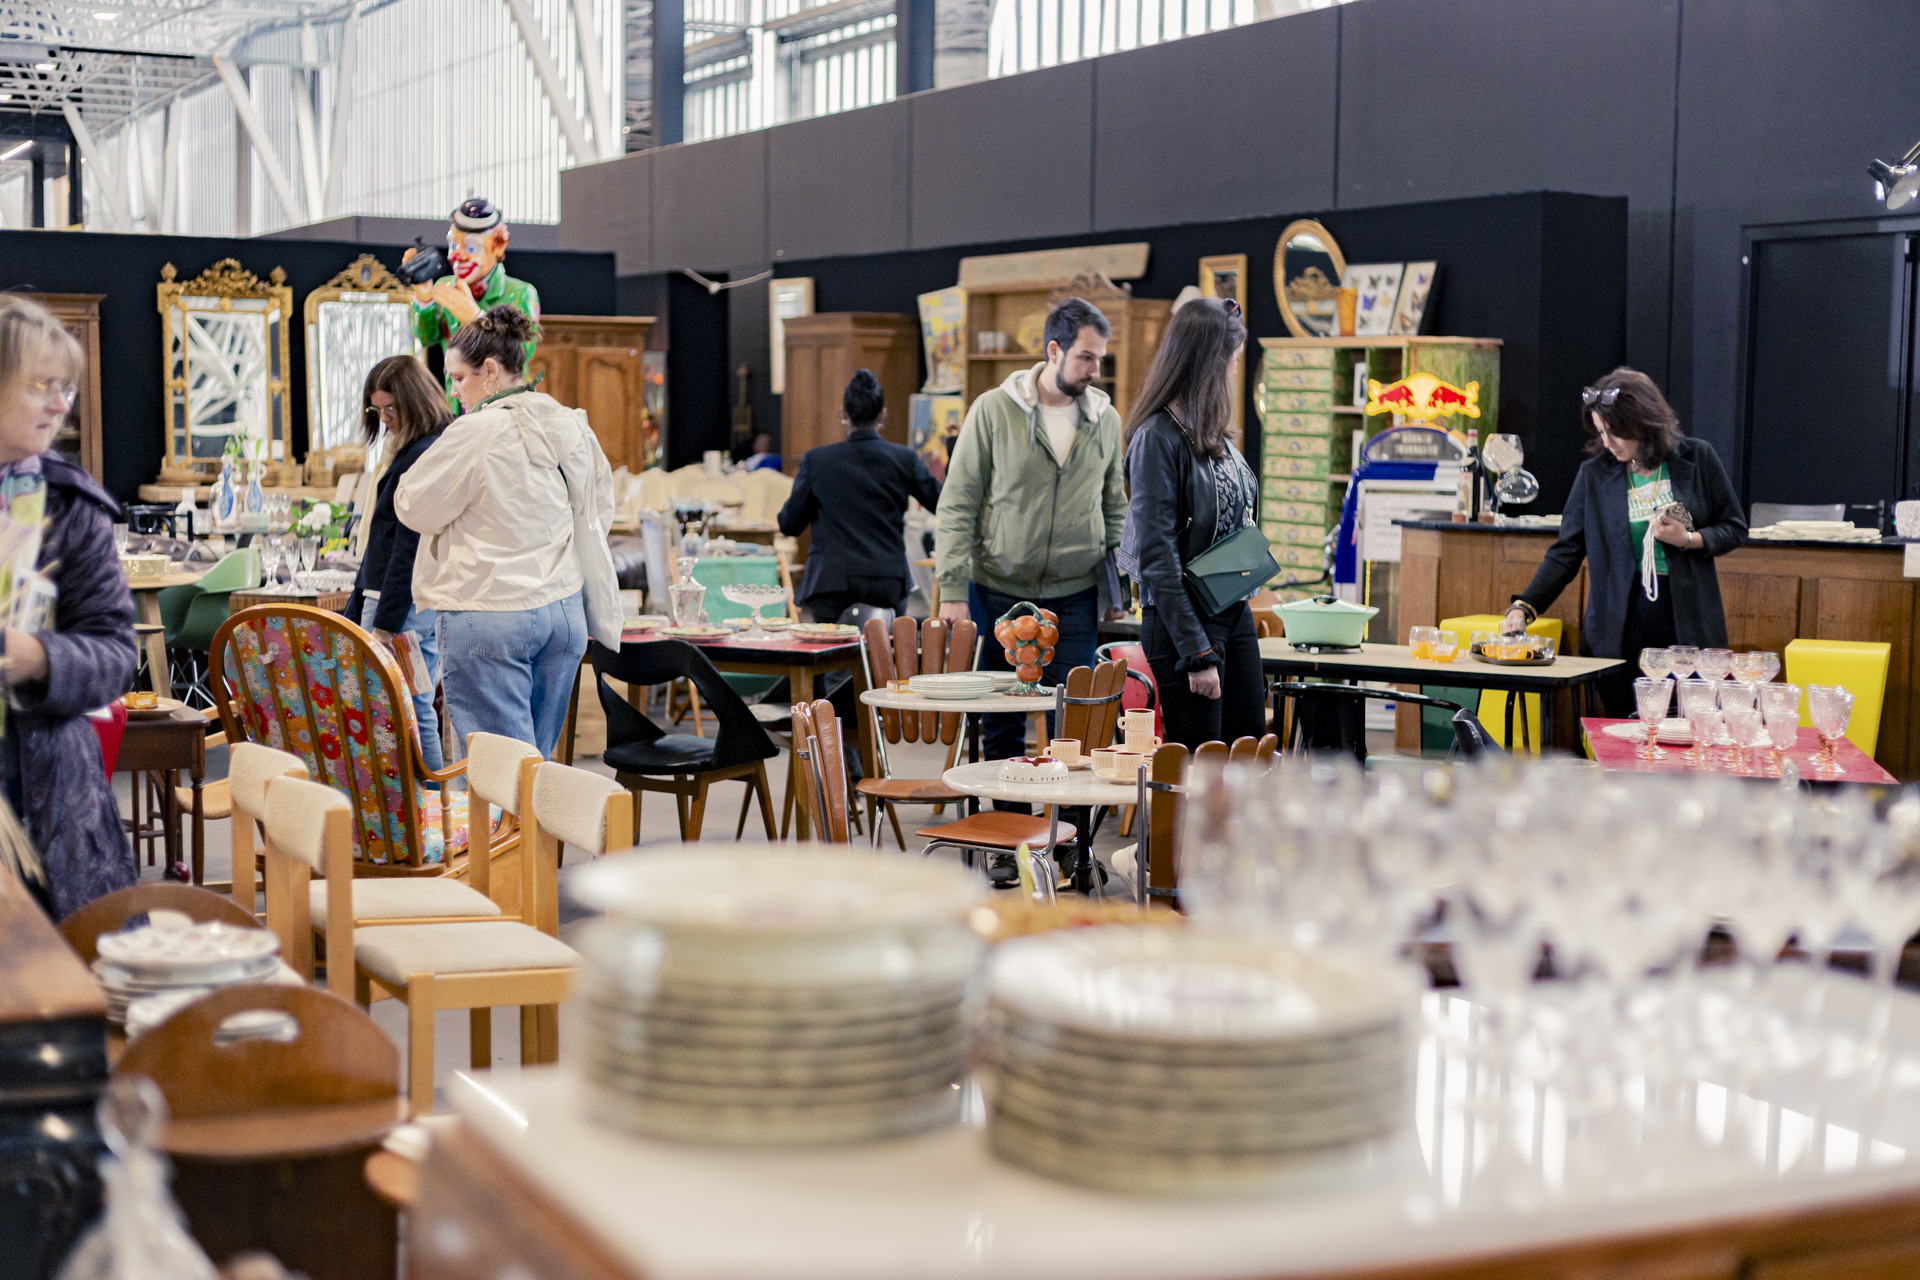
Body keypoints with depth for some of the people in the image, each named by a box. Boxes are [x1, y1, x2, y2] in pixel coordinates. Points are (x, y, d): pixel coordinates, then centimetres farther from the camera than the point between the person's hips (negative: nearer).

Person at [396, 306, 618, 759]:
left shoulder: (476, 432, -14)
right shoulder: (573, 427, 8)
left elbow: (414, 508, -4)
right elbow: (600, 512, 20)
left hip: (489, 616, -7)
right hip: (564, 611, 7)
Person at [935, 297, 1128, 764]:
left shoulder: (1106, 419, 5)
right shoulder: (993, 410, -5)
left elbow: (1114, 508, 16)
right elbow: (957, 506, -5)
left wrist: (1116, 586, 10)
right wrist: (953, 590, -11)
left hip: (1075, 597, 2)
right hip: (999, 591, -2)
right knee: (1001, 724, 6)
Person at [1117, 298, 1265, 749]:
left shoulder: (1212, 432, 10)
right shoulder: (1157, 438, -16)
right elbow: (1158, 558, -19)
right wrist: (1196, 654, -20)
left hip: (1234, 612, 9)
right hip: (1183, 620, -9)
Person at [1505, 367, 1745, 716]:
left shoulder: (1697, 459, 1)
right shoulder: (1594, 474, 3)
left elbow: (1735, 528, 10)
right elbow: (1565, 553, 4)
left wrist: (1689, 539, -10)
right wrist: (1523, 608, -8)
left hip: (1689, 624, 0)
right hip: (1620, 631, 0)